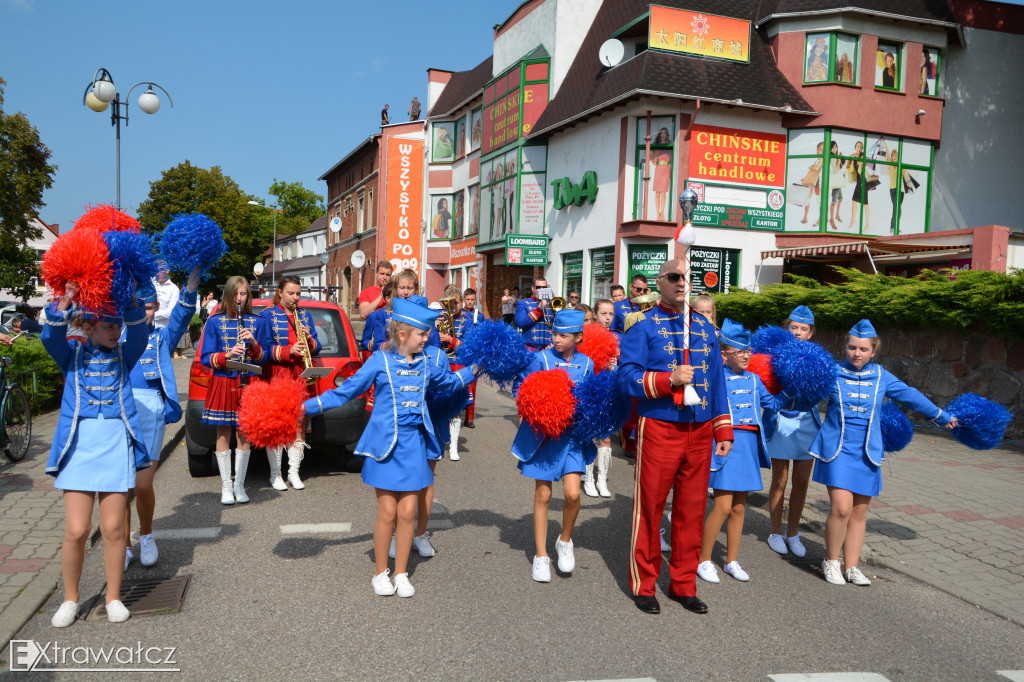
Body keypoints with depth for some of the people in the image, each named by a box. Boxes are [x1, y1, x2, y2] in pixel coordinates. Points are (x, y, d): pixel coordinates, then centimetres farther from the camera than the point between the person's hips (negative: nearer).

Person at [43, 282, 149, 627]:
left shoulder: (124, 354, 7)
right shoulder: (72, 353, 6)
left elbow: (138, 332, -12)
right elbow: (51, 335, -14)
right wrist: (67, 298, -28)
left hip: (117, 444, 1)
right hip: (78, 444, 0)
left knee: (113, 528, 4)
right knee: (76, 530, -2)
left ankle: (113, 597, 22)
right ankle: (71, 598, 21)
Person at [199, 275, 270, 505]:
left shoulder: (257, 322, 7)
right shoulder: (215, 322, 4)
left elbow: (263, 359, 6)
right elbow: (206, 357, 0)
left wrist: (254, 344, -13)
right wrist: (227, 355, -18)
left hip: (248, 383, 1)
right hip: (222, 383, -1)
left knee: (243, 435, 3)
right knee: (223, 434, 2)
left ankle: (239, 485, 12)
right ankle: (226, 486, 11)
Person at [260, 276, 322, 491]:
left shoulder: (305, 315, 15)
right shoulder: (268, 315, 3)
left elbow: (316, 350, 12)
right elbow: (265, 349, -7)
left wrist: (308, 338, -8)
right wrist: (289, 351, -20)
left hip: (301, 375, 4)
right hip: (276, 375, -4)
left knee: (299, 423, 4)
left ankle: (294, 472, 14)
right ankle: (275, 475, 7)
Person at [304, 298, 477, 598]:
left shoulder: (424, 364, 7)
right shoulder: (379, 361, -5)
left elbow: (448, 382, 28)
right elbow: (345, 392, -3)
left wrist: (475, 369, 24)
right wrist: (307, 407, -8)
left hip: (413, 444, 4)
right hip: (385, 444, -3)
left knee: (407, 512, 5)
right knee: (387, 512, 1)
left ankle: (401, 574, 21)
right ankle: (380, 573, 21)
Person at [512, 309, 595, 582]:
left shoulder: (587, 363, 1)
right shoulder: (541, 359, -6)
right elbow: (519, 388, -1)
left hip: (573, 434, 1)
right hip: (543, 433, -1)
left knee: (572, 493, -10)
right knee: (542, 495, 6)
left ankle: (565, 541, 19)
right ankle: (541, 555, 21)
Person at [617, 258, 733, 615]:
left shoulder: (704, 327, 14)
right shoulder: (643, 325, -2)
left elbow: (717, 381, 16)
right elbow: (626, 376, -9)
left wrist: (724, 430, 11)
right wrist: (669, 379, -21)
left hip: (700, 432, 5)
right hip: (659, 429, -5)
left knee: (692, 511, 11)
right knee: (650, 509, 3)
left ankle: (684, 584, 25)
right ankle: (644, 585, 18)